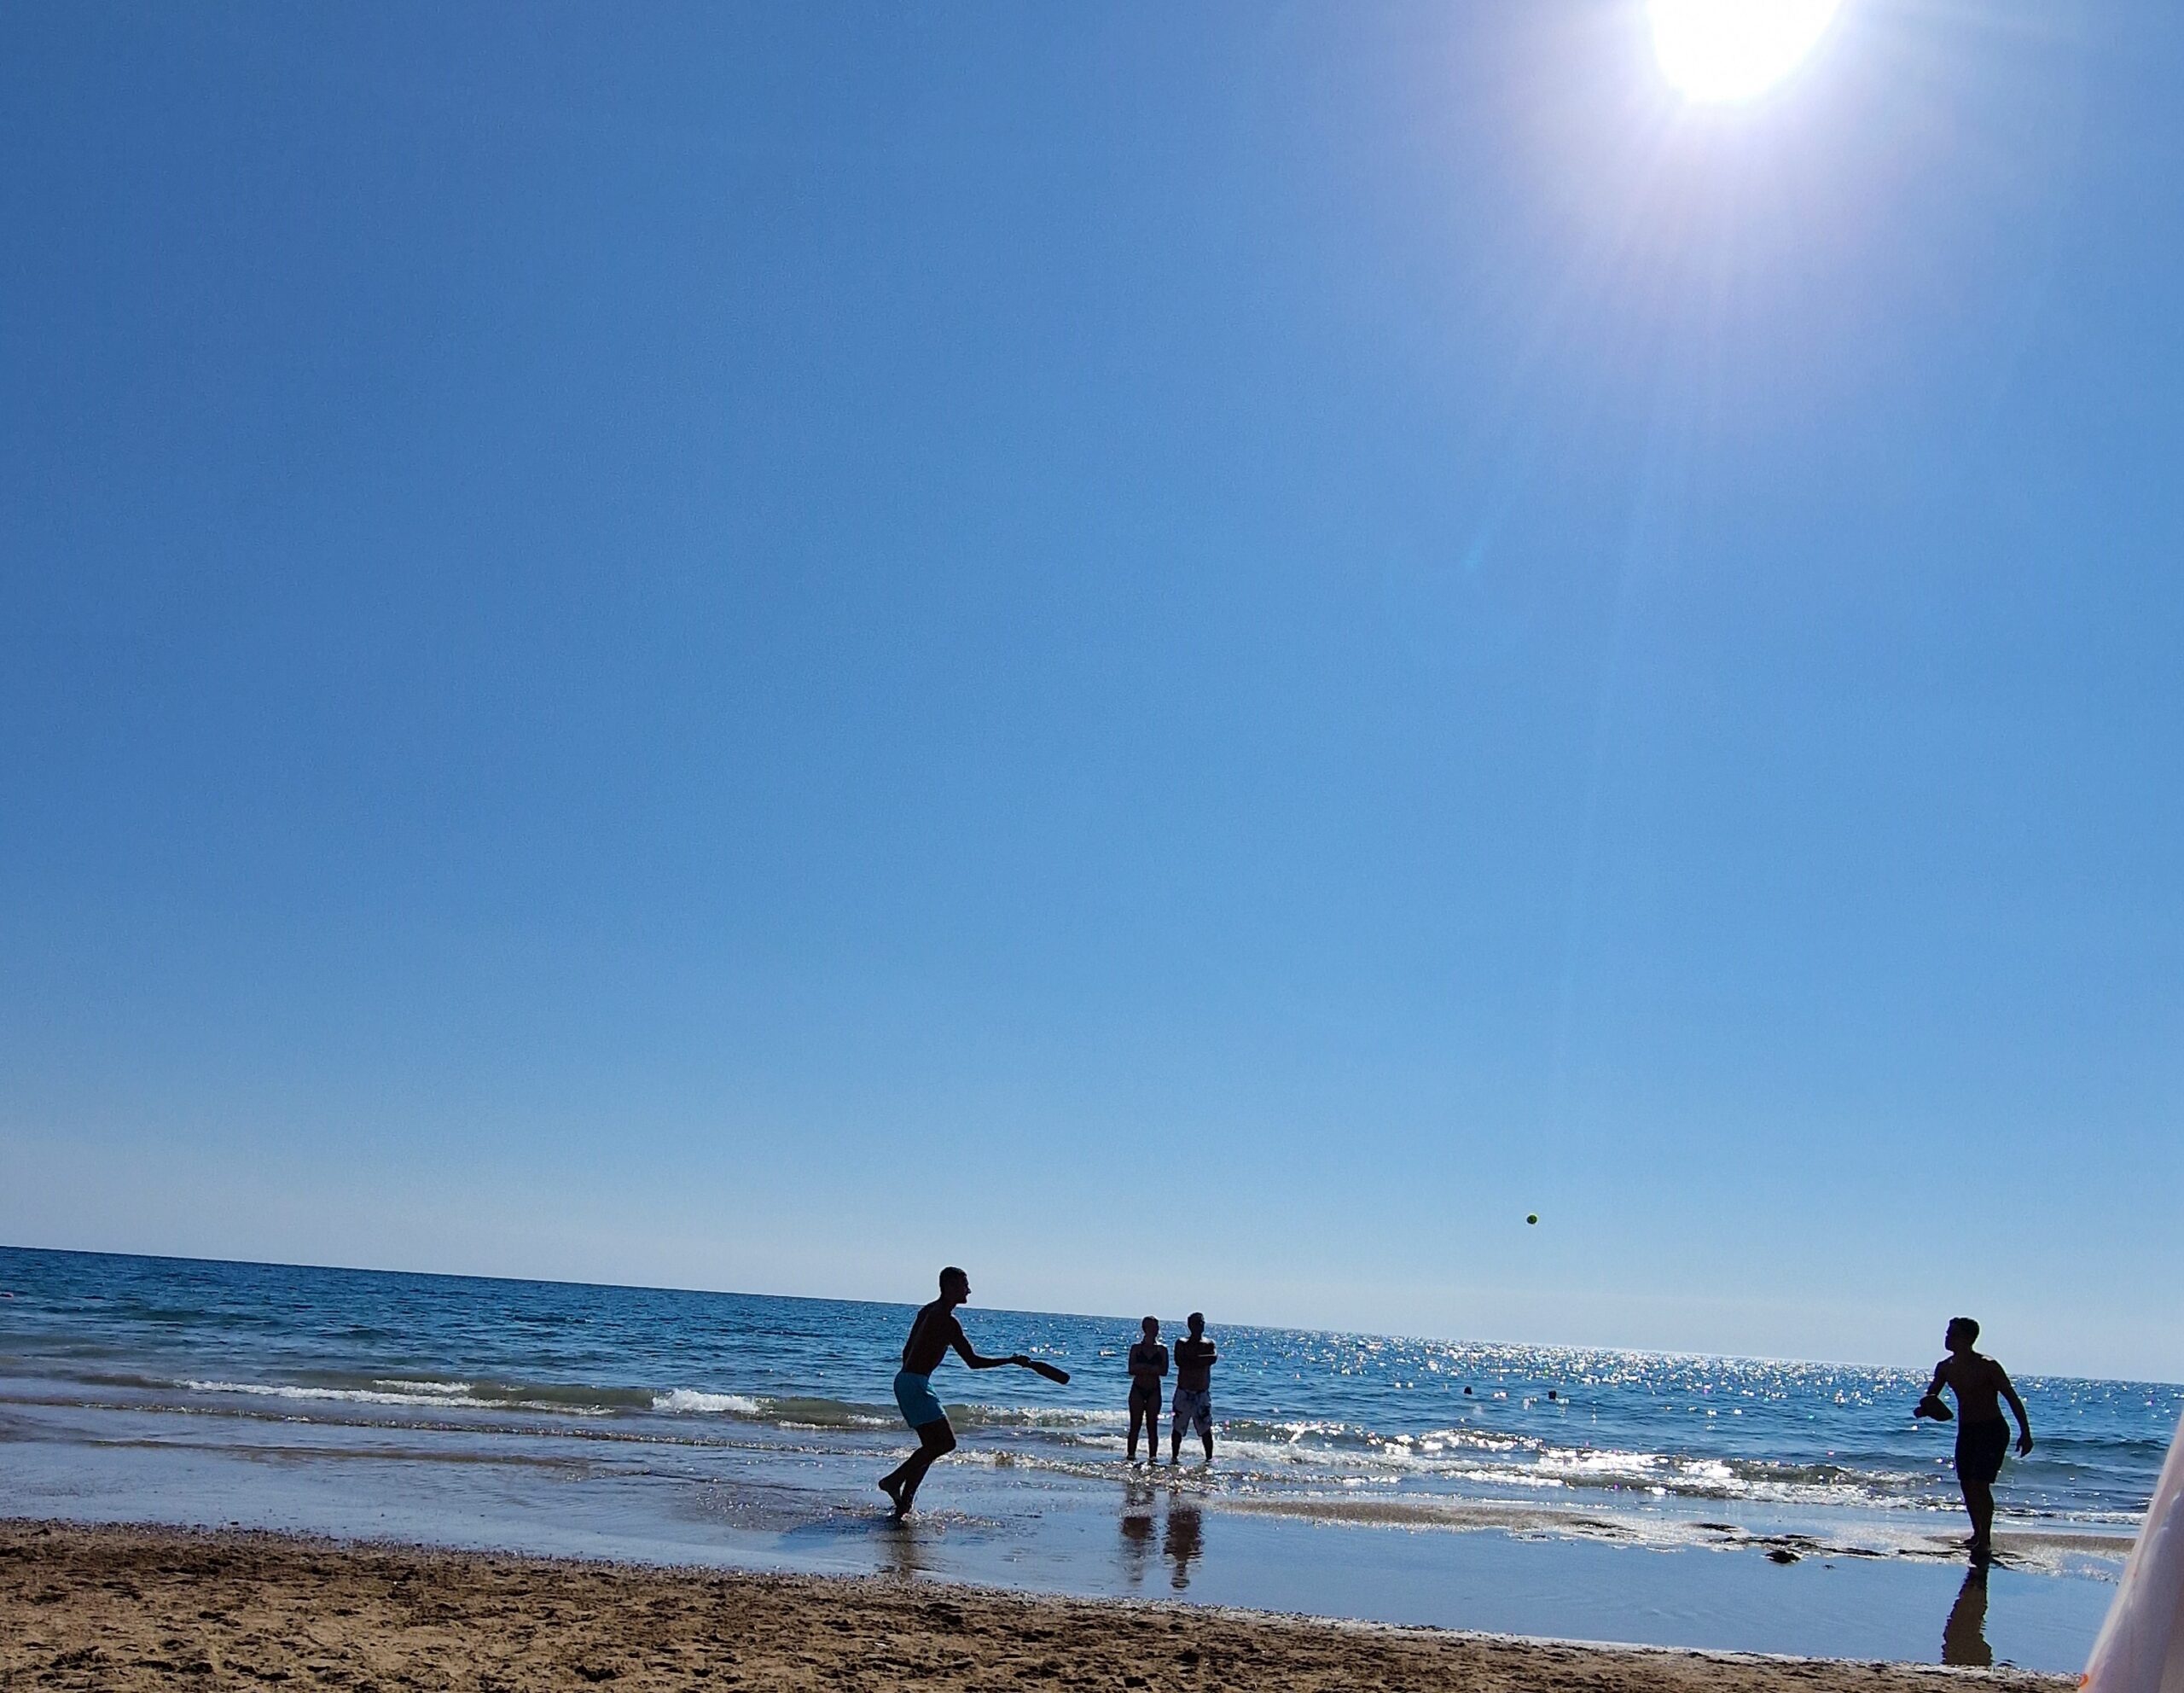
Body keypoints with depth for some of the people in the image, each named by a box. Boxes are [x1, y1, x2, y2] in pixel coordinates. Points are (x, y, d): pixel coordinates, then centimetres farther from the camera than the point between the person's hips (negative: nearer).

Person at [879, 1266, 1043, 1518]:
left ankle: (903, 1505, 10)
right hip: (915, 1384, -10)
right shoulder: (947, 1321, -15)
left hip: (906, 1379, 10)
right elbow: (973, 1361, -16)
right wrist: (1012, 1361, -11)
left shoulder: (928, 1311, 15)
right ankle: (894, 1480, -8)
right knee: (945, 1442, -10)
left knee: (932, 1445, 12)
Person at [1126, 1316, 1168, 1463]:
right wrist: (1153, 1369, -16)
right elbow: (1131, 1370, -7)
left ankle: (1153, 1457, 5)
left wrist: (1143, 1368, -14)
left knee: (1152, 1426, 2)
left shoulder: (1162, 1350, 5)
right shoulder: (1136, 1348, 3)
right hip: (1138, 1390, -1)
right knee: (1135, 1425, 1)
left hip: (1154, 1391, 1)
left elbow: (1164, 1371, -7)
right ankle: (1131, 1456, 6)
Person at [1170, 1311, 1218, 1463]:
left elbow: (1212, 1359, -15)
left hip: (1203, 1393, 1)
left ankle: (1209, 1458, 4)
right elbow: (1180, 1361, -17)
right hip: (1184, 1392, -1)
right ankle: (1175, 1456, 14)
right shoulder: (1182, 1343, 1)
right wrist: (1202, 1361, -17)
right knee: (1178, 1427, 3)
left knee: (1206, 1428, -2)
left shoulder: (1209, 1344, 6)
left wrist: (1192, 1361, -19)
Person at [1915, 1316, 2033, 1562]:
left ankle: (1985, 1541, -7)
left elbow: (2013, 1398, -11)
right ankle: (1978, 1534, 23)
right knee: (1966, 1484, 7)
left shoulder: (1987, 1366, -17)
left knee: (1980, 1484, -14)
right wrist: (1924, 1409, -14)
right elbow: (1930, 1397, 9)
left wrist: (2025, 1433, -13)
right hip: (1966, 1431, 6)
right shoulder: (1945, 1367, 1)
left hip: (1993, 1431, -6)